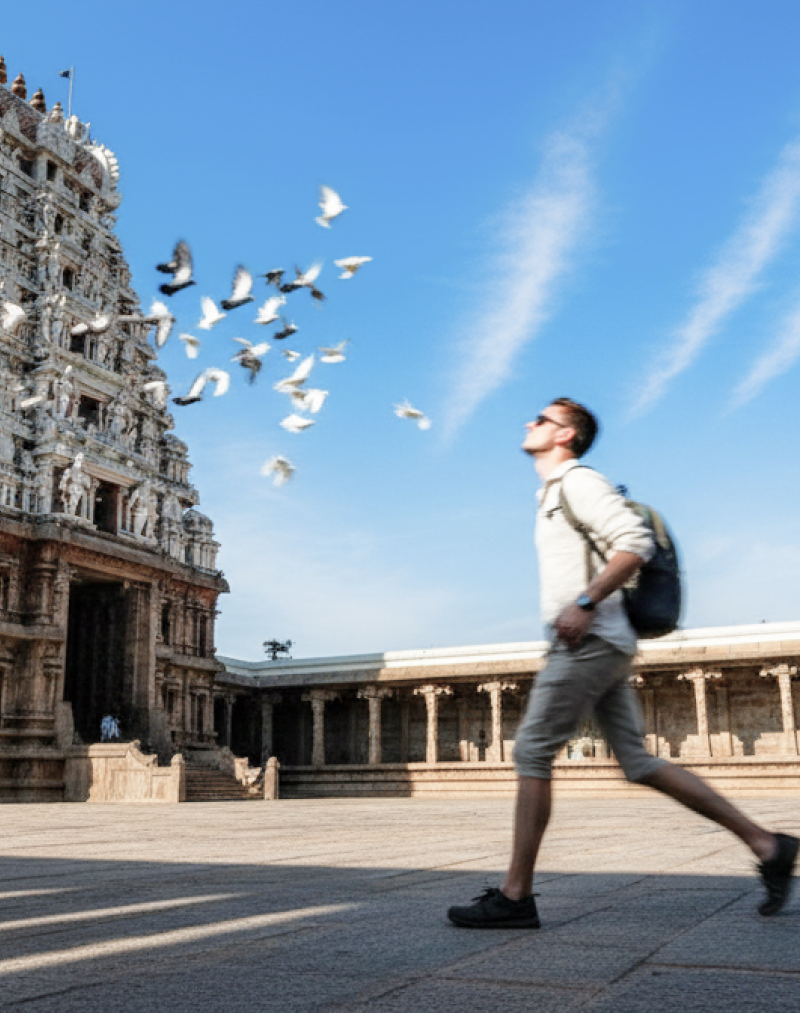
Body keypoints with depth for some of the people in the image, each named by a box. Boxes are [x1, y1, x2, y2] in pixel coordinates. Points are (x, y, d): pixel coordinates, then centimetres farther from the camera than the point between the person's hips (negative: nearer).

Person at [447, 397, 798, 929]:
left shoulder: (578, 481, -6)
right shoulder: (554, 493, 25)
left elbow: (637, 542, -18)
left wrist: (585, 603, -22)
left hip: (588, 642, -10)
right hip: (595, 646, 10)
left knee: (532, 753, -9)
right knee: (639, 762, 6)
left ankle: (515, 897, -4)